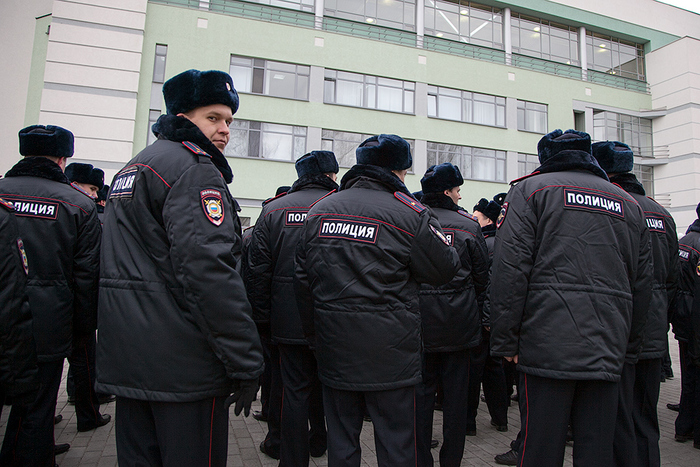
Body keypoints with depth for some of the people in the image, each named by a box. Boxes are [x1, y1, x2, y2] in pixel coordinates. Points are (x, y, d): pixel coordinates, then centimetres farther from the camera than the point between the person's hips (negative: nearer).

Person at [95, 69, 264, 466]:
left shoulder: (131, 169, 20)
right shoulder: (194, 169, -13)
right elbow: (209, 272, -25)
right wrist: (246, 363, -20)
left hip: (126, 359, 10)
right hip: (182, 365, -10)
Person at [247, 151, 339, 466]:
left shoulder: (274, 209, 1)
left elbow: (257, 268, 0)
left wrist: (263, 311, 8)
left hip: (288, 321, 1)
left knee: (295, 392, 10)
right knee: (324, 386, 20)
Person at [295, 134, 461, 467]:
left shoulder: (319, 211, 4)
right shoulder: (410, 213, -11)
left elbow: (303, 280, 8)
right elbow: (445, 270, -3)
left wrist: (312, 333, 18)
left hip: (335, 349, 5)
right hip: (390, 351, -4)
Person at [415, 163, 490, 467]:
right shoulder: (469, 225, -4)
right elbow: (482, 276, 1)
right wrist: (480, 313, 14)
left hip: (419, 321, 1)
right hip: (459, 324, 0)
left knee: (421, 390, 10)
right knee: (456, 392, 12)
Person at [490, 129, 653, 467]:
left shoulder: (530, 189, 2)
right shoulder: (628, 203, 19)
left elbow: (510, 272, -9)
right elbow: (642, 283, 17)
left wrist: (505, 341, -5)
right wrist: (629, 345, 23)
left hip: (549, 346, -5)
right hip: (608, 350, 5)